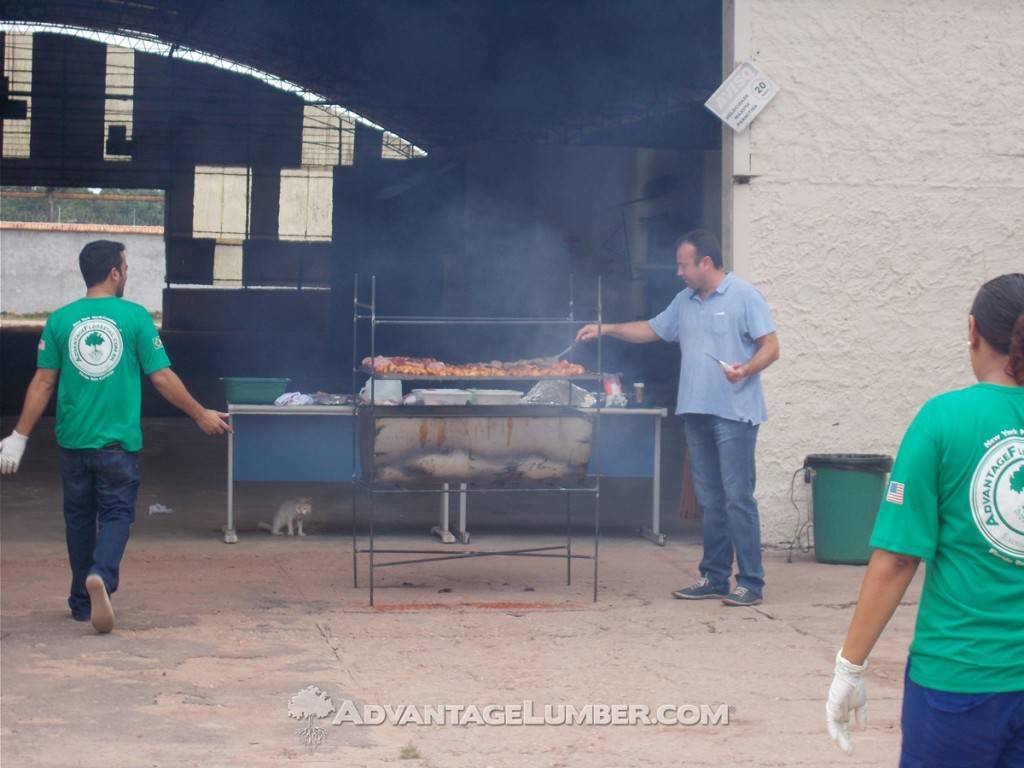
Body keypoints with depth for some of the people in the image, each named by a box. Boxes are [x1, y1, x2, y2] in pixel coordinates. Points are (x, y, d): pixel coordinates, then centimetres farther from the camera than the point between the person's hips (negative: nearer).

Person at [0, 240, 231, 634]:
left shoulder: (60, 320, 0)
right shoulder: (135, 317, -6)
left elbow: (43, 382, 0)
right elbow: (163, 378, -4)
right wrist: (201, 415, 7)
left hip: (74, 440, 3)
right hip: (119, 441, -3)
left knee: (79, 517, 16)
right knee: (116, 514, 4)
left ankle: (83, 601, 23)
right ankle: (101, 576, -24)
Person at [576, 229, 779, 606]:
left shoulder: (744, 296, -5)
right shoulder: (684, 302, 16)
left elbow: (770, 347, -8)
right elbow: (651, 330, 28)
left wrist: (746, 369, -24)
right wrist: (606, 329, 21)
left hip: (733, 414, -7)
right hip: (697, 413, 7)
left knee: (738, 498, -8)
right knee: (710, 501, 10)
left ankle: (751, 583, -5)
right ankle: (714, 578, 16)